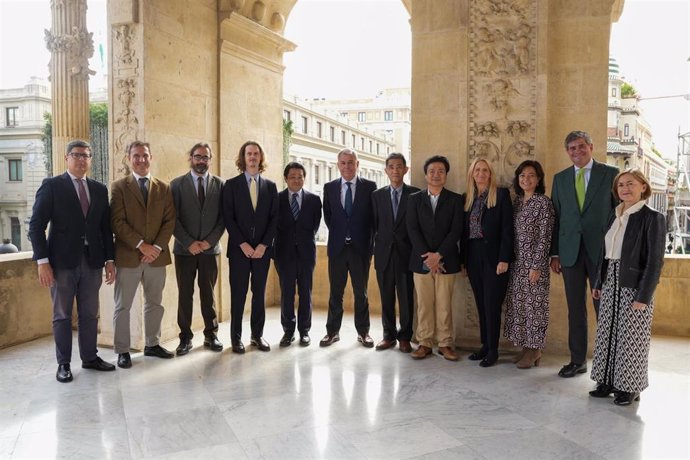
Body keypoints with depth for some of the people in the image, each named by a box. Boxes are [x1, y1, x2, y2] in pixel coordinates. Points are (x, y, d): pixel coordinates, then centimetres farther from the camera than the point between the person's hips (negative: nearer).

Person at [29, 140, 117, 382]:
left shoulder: (100, 189, 11)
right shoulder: (52, 185, -1)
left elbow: (106, 227, 12)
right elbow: (36, 225, -5)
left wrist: (109, 259, 6)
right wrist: (42, 261, -12)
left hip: (92, 260, 4)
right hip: (62, 261, -4)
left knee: (90, 314, 10)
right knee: (62, 315, 6)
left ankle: (90, 357, 23)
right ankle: (63, 363, 16)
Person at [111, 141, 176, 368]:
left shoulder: (163, 188, 9)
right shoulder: (119, 186, 0)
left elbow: (169, 221, 3)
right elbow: (118, 222, -8)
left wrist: (157, 247, -10)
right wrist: (141, 245, -15)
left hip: (156, 255, 3)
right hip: (128, 256, -3)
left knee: (155, 303, 13)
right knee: (123, 306, 3)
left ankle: (152, 344, 26)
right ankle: (122, 351, 14)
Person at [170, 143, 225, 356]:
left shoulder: (219, 184, 5)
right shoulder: (177, 184, 2)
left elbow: (223, 217, 2)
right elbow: (173, 218, -3)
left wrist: (209, 241, -9)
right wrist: (188, 242, -11)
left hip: (210, 248, 1)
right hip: (184, 248, -1)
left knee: (208, 294, 9)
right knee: (185, 295, 5)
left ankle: (211, 334, 18)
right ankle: (185, 338, 13)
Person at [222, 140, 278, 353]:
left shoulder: (270, 186, 9)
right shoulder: (231, 185, 2)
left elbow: (274, 218, 5)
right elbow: (228, 218, -3)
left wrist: (263, 245, -6)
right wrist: (243, 244, -11)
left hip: (262, 248, 2)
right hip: (239, 248, -2)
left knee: (259, 293, 7)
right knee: (238, 294, 1)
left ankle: (258, 335, 17)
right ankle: (236, 337, 10)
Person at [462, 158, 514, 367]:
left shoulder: (501, 194, -3)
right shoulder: (467, 198, 12)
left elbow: (507, 229, -8)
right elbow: (464, 230, 12)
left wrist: (504, 259, -15)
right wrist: (464, 259, 7)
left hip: (493, 256, -5)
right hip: (473, 256, 5)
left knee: (492, 304, -3)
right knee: (481, 303, 10)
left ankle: (493, 350, 7)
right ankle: (484, 345, 19)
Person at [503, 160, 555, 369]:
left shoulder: (543, 202, -10)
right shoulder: (517, 201, 10)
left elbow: (544, 237, -13)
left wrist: (536, 266, -16)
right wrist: (509, 260, 9)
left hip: (534, 262, -7)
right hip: (517, 262, 7)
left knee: (534, 304, 1)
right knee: (519, 304, 10)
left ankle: (535, 350, 13)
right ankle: (526, 346, 22)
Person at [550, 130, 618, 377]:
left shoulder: (610, 174, 2)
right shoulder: (560, 178, 11)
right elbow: (556, 217, 9)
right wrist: (555, 252, 5)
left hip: (601, 251, -3)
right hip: (571, 252, 3)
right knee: (575, 309, 9)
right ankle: (577, 360, 18)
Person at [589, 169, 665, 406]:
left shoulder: (653, 218, -9)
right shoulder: (614, 216, 10)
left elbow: (655, 261, -12)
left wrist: (643, 296, -16)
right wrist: (599, 283, 11)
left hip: (634, 286, -6)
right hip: (611, 284, 6)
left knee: (631, 339, 4)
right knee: (608, 334, 11)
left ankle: (630, 387, 18)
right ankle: (608, 381, 23)